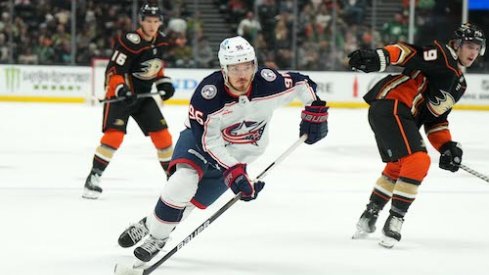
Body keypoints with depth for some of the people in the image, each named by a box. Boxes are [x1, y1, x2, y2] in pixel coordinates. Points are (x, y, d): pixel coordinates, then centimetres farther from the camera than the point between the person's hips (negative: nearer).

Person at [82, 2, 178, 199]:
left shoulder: (162, 42, 1)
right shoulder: (130, 42, -23)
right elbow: (113, 71, -23)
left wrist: (163, 82, 6)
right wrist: (121, 89, -38)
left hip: (143, 95, 7)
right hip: (120, 94, -7)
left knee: (161, 133, 3)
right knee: (114, 134, -20)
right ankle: (94, 177, -16)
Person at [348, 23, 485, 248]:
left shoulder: (460, 84, 21)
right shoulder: (441, 55, -7)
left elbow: (436, 118, 22)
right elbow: (408, 52, -20)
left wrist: (447, 146, 8)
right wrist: (379, 57, -37)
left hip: (401, 115, 11)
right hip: (391, 105, -11)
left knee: (398, 166, 25)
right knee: (417, 160, -18)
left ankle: (369, 217, 39)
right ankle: (394, 221, -13)